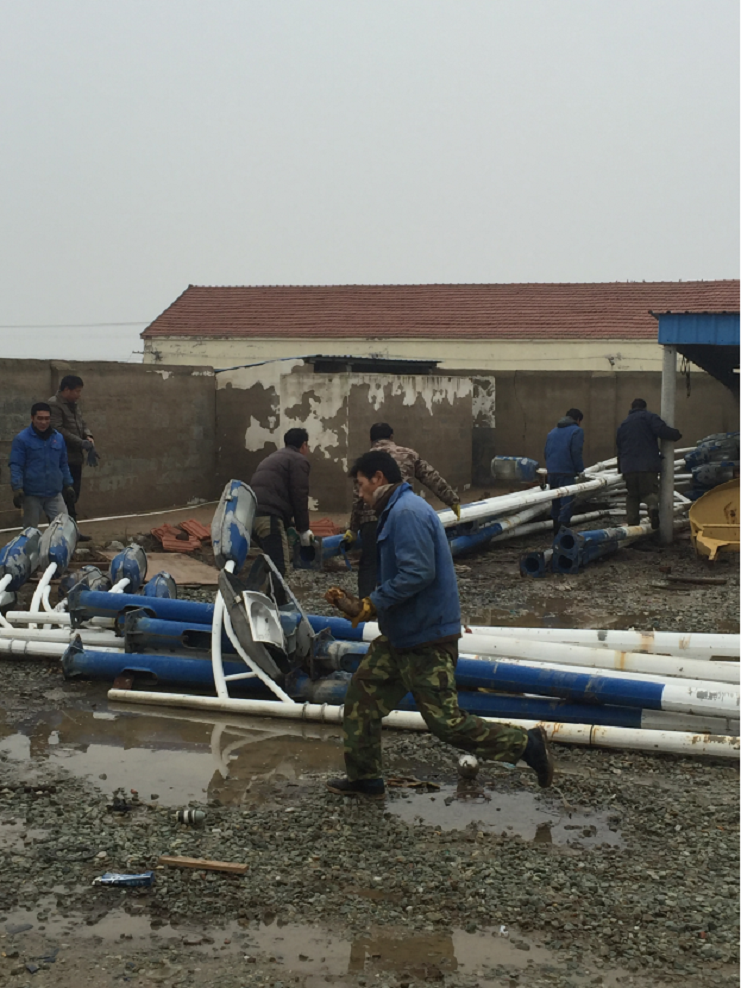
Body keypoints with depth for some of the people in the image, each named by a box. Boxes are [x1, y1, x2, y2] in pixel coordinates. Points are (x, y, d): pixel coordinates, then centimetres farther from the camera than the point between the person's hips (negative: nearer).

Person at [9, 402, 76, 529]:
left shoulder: (59, 438, 9)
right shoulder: (22, 439, -6)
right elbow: (16, 466, -8)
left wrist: (68, 485, 13)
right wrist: (17, 488, -17)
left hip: (55, 493, 3)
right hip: (31, 494, -3)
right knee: (31, 530, 8)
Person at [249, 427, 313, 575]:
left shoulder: (274, 457, 33)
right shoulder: (299, 460, 5)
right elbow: (299, 496, -3)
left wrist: (290, 520, 38)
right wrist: (304, 529, 3)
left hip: (252, 512, 9)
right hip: (268, 515, -9)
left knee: (273, 562, 20)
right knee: (279, 566, -12)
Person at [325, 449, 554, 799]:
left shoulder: (407, 512, -18)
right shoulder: (396, 512, 15)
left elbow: (417, 573, -27)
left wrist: (371, 605, -17)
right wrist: (355, 606, 8)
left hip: (426, 640, -11)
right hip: (399, 636, 11)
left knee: (446, 722, -6)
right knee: (362, 694, 12)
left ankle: (528, 745, 6)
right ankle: (365, 779, 23)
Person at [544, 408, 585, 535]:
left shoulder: (552, 432, 20)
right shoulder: (577, 431, -3)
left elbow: (546, 453, 18)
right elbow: (576, 453, -12)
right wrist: (580, 470, -4)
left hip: (552, 472, 7)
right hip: (567, 472, -7)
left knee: (555, 502, 16)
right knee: (567, 503, -6)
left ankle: (556, 532, 23)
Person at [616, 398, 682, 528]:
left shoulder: (623, 425, 23)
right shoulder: (649, 417, 6)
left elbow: (619, 449, 25)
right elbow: (662, 430, -13)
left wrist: (621, 469, 29)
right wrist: (676, 434, 3)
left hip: (628, 467, 4)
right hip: (648, 465, -4)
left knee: (632, 496, 12)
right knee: (649, 491, -3)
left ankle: (633, 523, 5)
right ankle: (653, 506, -35)